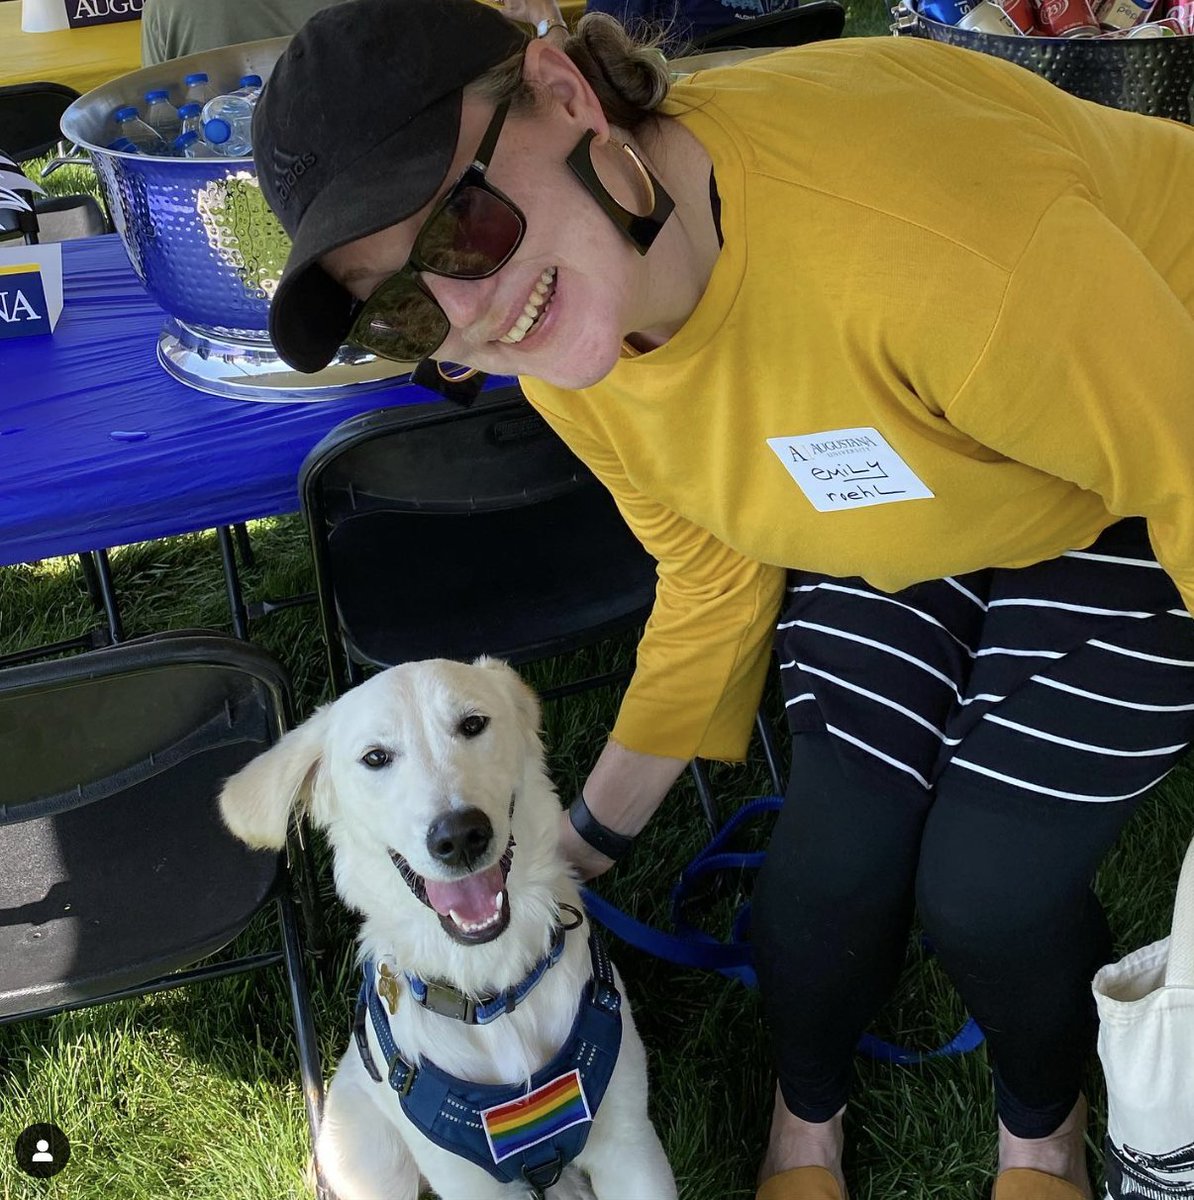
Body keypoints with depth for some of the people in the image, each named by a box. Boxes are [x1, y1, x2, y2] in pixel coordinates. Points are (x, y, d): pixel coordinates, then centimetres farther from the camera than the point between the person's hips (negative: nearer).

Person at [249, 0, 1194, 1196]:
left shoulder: (913, 238, -43)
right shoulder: (573, 366, -18)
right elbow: (712, 581, -2)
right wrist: (584, 841, 4)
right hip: (895, 499, 5)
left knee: (988, 884, -7)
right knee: (839, 839, -2)